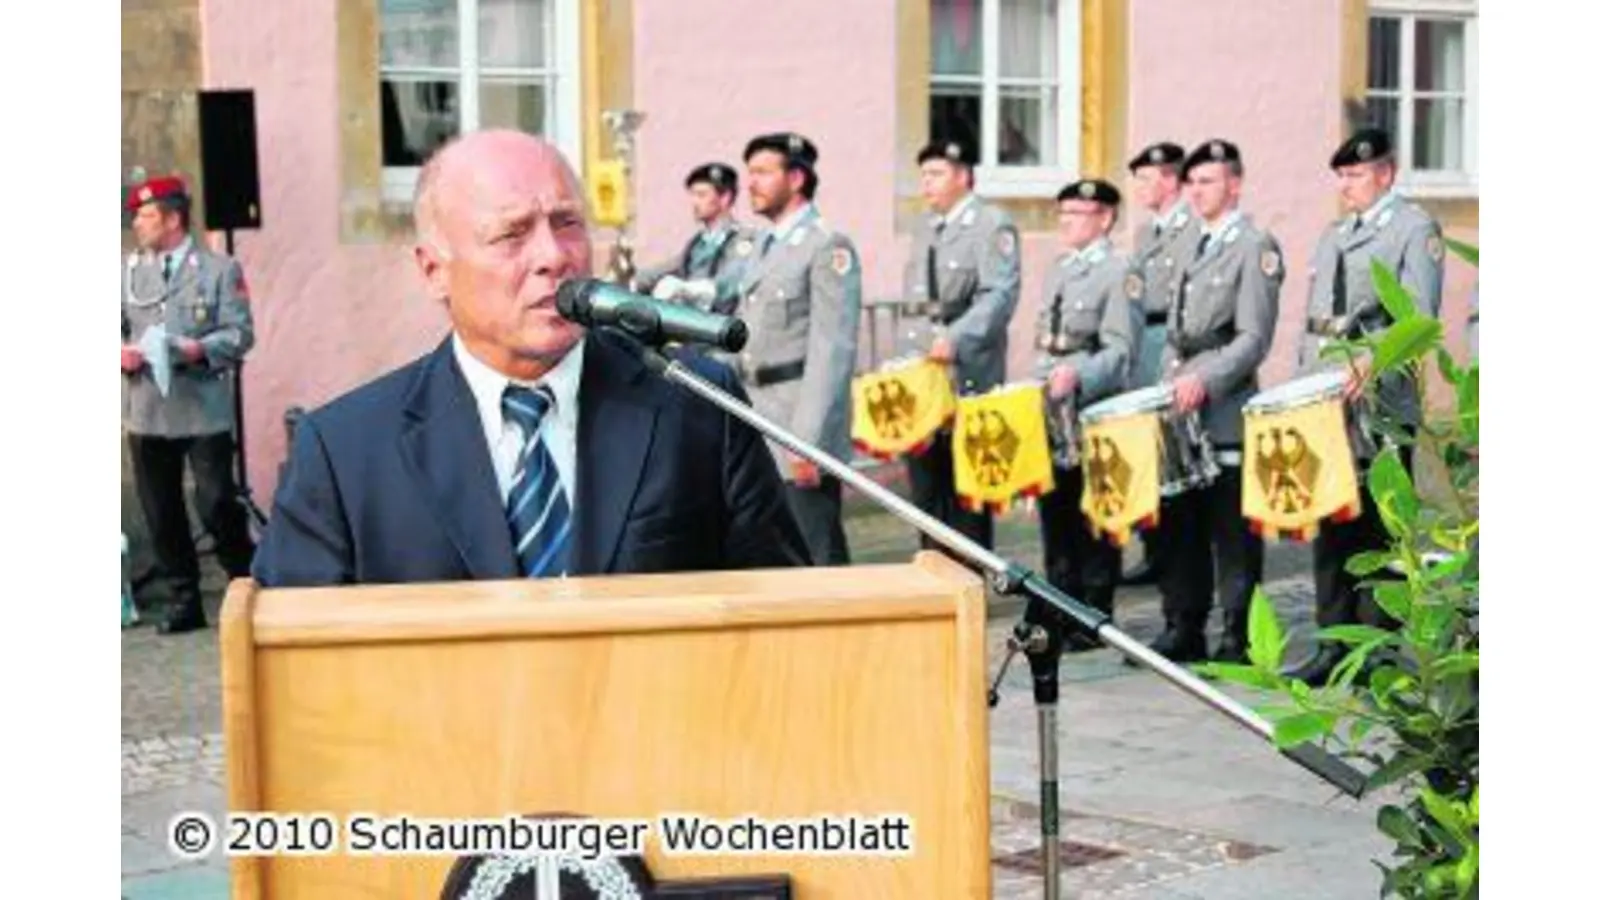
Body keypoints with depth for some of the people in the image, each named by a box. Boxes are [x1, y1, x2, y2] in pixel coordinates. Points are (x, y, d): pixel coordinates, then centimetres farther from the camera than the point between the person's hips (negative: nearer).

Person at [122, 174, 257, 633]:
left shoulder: (219, 269, 1)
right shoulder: (129, 271, 12)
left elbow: (241, 333, -3)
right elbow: (117, 327, 16)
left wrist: (202, 349, -19)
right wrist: (121, 351, -6)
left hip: (205, 410, -4)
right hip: (145, 411, 4)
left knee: (217, 504, -5)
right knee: (161, 511, 6)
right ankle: (182, 601, 16)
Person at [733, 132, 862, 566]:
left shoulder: (828, 247, -9)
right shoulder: (764, 246, 17)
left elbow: (833, 351, -16)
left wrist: (808, 440, -21)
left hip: (803, 421, -8)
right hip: (760, 425, 8)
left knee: (817, 560, -4)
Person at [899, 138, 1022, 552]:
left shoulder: (993, 224, -4)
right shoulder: (924, 229, 20)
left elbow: (1000, 296, -16)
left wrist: (956, 339, -29)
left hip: (968, 378, -7)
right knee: (926, 485, 8)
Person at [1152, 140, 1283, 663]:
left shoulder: (1255, 247, -5)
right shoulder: (1195, 249, 19)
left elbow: (1254, 339, -13)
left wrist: (1204, 381, -22)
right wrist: (1168, 385, 11)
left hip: (1226, 412, -7)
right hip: (1182, 408, 8)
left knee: (1232, 532, -2)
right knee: (1178, 525, 9)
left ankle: (1238, 640, 4)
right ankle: (1184, 630, 17)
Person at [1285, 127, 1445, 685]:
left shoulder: (1415, 229, 0)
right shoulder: (1333, 237, 22)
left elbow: (1419, 317, -12)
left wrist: (1372, 361, -26)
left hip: (1382, 404, -7)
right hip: (1326, 404, 7)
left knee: (1379, 528, -3)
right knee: (1331, 524, 7)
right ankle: (1335, 644, 12)